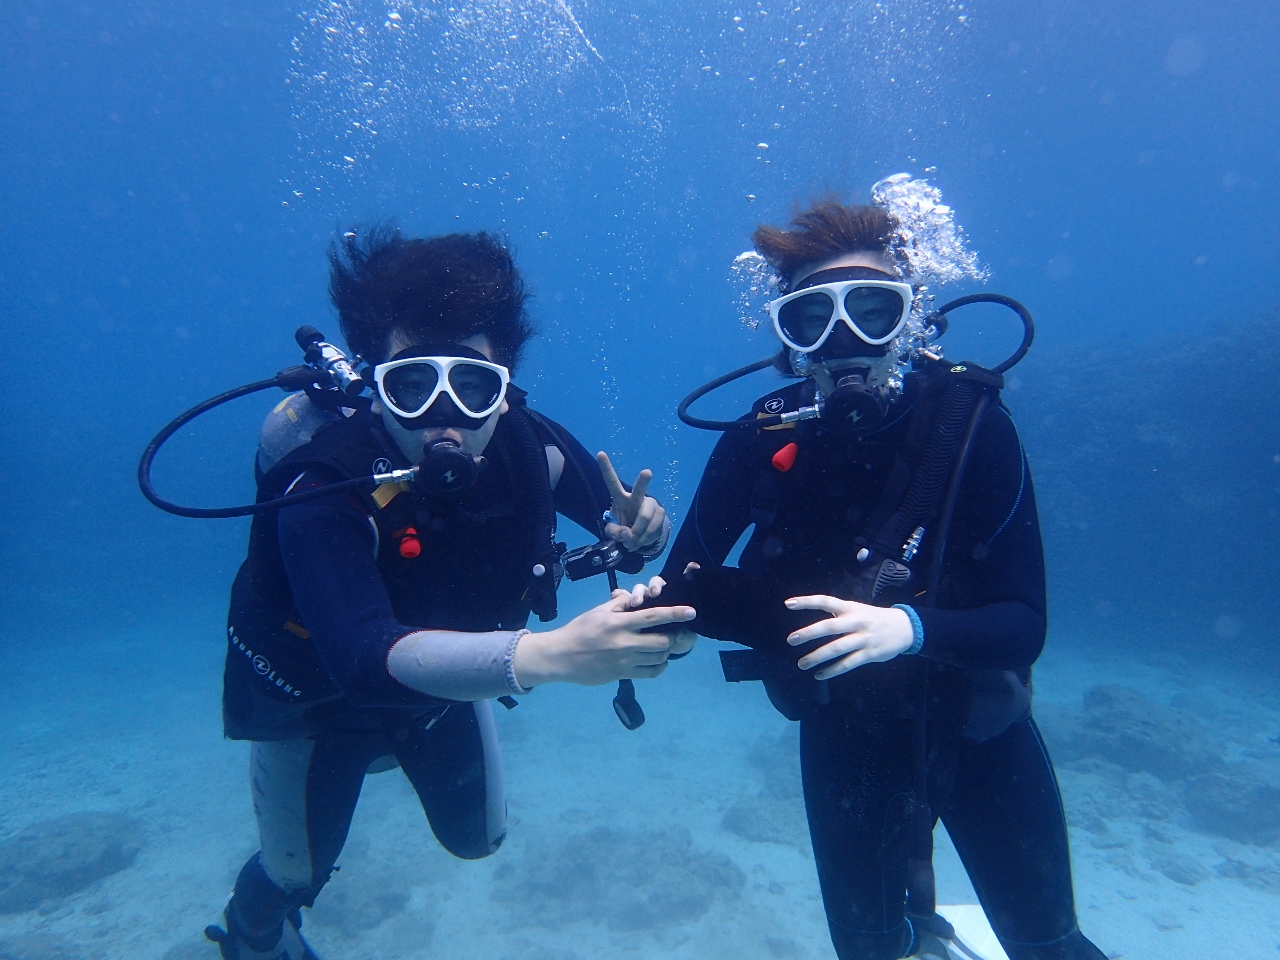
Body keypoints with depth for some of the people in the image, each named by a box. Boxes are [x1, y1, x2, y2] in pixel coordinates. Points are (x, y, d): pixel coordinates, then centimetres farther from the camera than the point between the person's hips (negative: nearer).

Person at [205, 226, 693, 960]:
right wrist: (550, 654, -67)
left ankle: (401, 750, 50)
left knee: (479, 838, 22)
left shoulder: (527, 445, -27)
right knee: (298, 873, 18)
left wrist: (640, 531, -38)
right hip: (318, 698, -3)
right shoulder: (326, 490, -40)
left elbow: (621, 521, -13)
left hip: (450, 681, 4)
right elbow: (364, 656, -52)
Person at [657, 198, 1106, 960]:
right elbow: (682, 590, -13)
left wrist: (909, 626, -40)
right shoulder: (761, 440, -19)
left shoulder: (971, 421, -22)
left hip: (978, 723, 0)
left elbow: (1024, 623, -22)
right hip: (845, 733, 1)